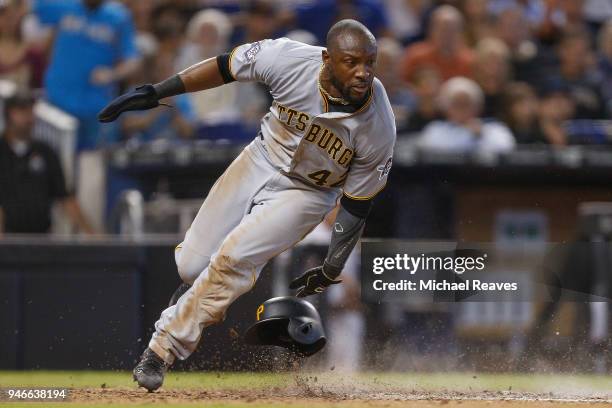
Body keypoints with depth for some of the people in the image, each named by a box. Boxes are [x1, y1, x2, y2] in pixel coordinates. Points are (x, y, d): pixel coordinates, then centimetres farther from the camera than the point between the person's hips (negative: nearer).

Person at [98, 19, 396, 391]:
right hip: (261, 162, 3)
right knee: (191, 267, 1)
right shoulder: (291, 59, -29)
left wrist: (331, 272, -7)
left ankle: (165, 347, -7)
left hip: (308, 192, -2)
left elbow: (357, 202, -14)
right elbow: (226, 67, -12)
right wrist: (154, 93, -11)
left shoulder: (379, 129, -28)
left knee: (234, 257, -23)